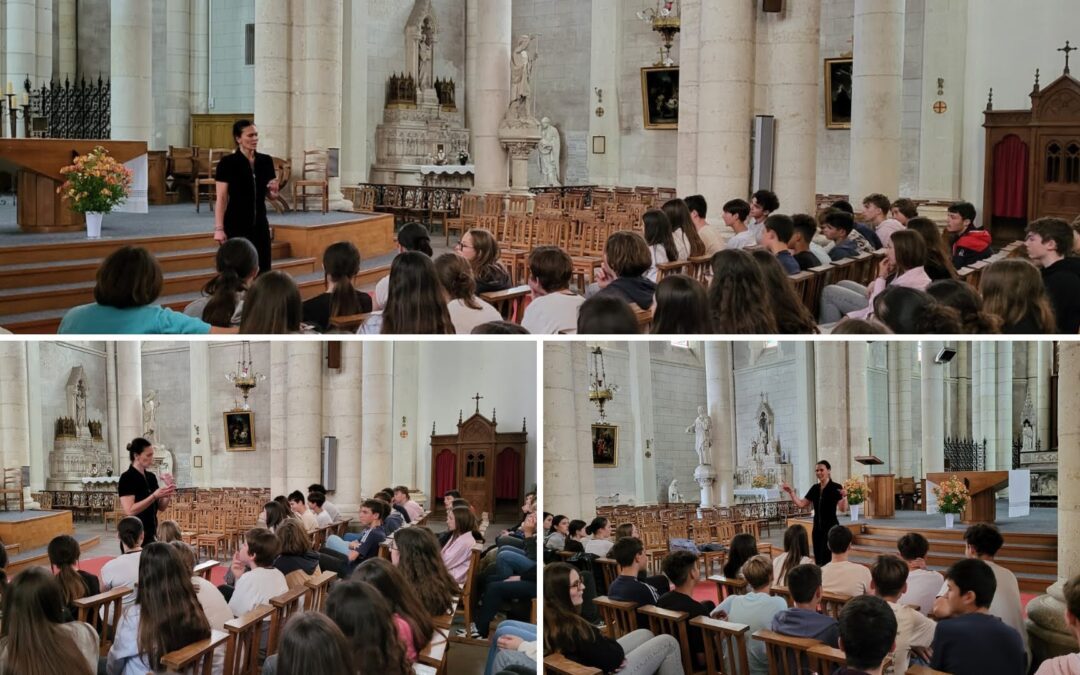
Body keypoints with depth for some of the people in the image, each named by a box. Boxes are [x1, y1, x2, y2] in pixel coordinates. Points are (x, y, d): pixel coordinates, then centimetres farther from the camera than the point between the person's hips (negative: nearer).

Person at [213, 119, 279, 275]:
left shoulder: (266, 161, 7)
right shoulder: (228, 163, -8)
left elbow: (272, 196, 14)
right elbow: (221, 198, -9)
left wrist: (274, 190, -9)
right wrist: (219, 228, -15)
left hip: (260, 224, 5)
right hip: (236, 225, -5)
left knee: (263, 271, 3)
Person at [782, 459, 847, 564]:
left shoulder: (835, 487, -9)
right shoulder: (815, 488, 10)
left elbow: (843, 508, -19)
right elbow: (801, 504, 11)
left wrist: (844, 497, -38)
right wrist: (790, 492, 4)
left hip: (831, 527, -7)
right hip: (817, 527, 7)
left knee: (827, 561, -13)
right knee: (818, 560, 8)